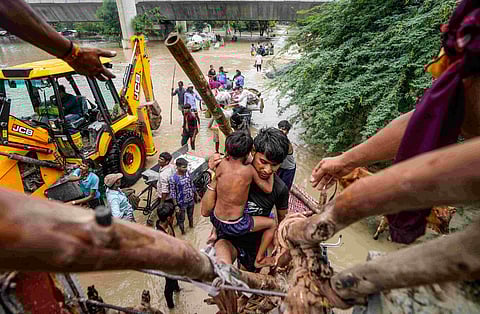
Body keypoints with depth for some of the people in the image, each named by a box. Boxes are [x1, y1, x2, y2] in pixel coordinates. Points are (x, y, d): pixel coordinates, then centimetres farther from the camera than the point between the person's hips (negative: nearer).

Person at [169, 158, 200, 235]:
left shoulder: (187, 173, -9)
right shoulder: (173, 179, -24)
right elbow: (173, 194, -18)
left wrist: (197, 195, 13)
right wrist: (176, 206, -17)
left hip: (191, 200, 5)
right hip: (181, 203, -5)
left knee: (190, 215, 28)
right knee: (181, 219, 16)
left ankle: (191, 225, 57)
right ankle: (183, 232, 42)